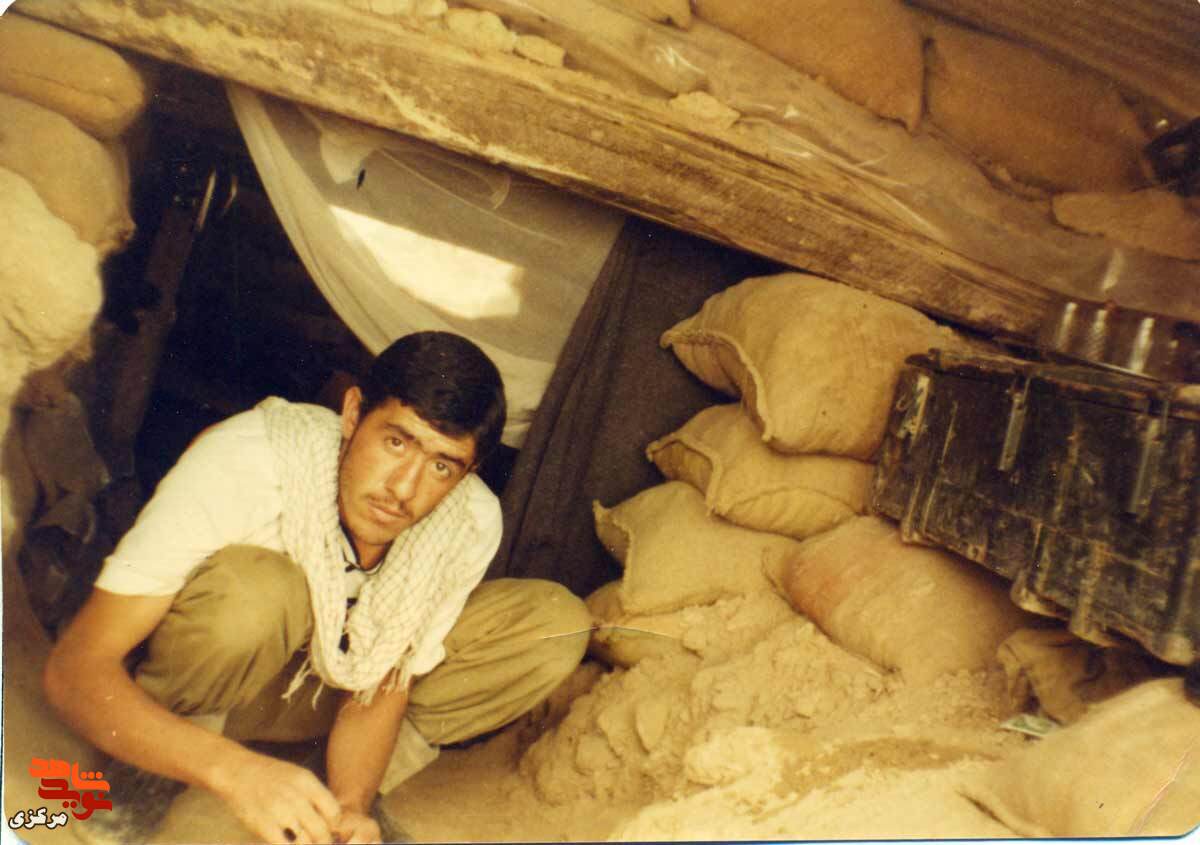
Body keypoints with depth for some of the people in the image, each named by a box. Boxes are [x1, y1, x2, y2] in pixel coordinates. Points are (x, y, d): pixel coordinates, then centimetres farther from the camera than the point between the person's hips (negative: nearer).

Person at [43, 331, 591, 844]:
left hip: (330, 679, 3)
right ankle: (157, 764, -11)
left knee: (558, 626, -16)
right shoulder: (244, 462, -33)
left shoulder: (471, 523, -23)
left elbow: (381, 686, -14)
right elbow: (73, 669, -34)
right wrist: (234, 769, -49)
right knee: (254, 591, -39)